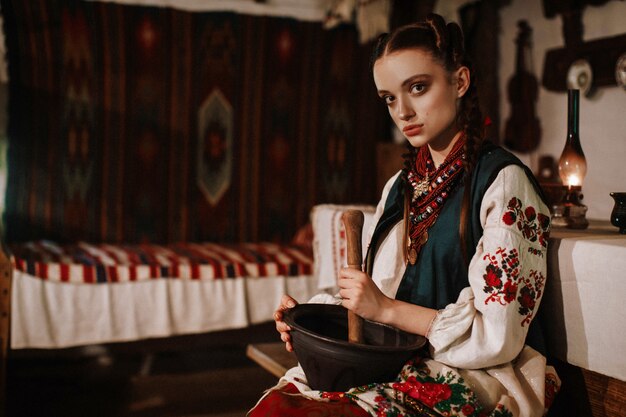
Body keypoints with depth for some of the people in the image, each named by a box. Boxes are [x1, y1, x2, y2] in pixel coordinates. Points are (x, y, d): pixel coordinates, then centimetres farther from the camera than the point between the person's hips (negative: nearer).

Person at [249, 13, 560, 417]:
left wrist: (387, 308, -13)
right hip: (397, 365, 6)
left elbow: (497, 337, -13)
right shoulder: (400, 186, 13)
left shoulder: (504, 181, -9)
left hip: (474, 382, -5)